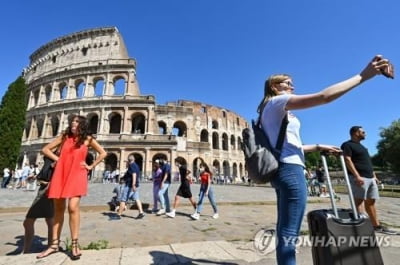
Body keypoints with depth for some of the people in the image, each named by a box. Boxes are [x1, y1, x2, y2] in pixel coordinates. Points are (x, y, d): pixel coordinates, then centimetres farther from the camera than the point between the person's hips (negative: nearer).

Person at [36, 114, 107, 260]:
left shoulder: (88, 139, 3)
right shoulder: (64, 136, 10)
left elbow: (103, 153, 6)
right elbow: (45, 149, 16)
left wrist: (90, 166, 2)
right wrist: (58, 159, 4)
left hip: (77, 175, -3)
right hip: (60, 175, 3)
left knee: (73, 207, -13)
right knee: (58, 209, 10)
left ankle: (74, 245, -1)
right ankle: (54, 244, 22)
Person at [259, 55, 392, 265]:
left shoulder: (272, 109, 24)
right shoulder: (277, 102, -5)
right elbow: (324, 96, -14)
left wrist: (317, 147, 22)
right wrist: (363, 76, -5)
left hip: (282, 169, 10)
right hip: (289, 169, -10)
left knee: (285, 231, 15)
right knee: (289, 234, -6)